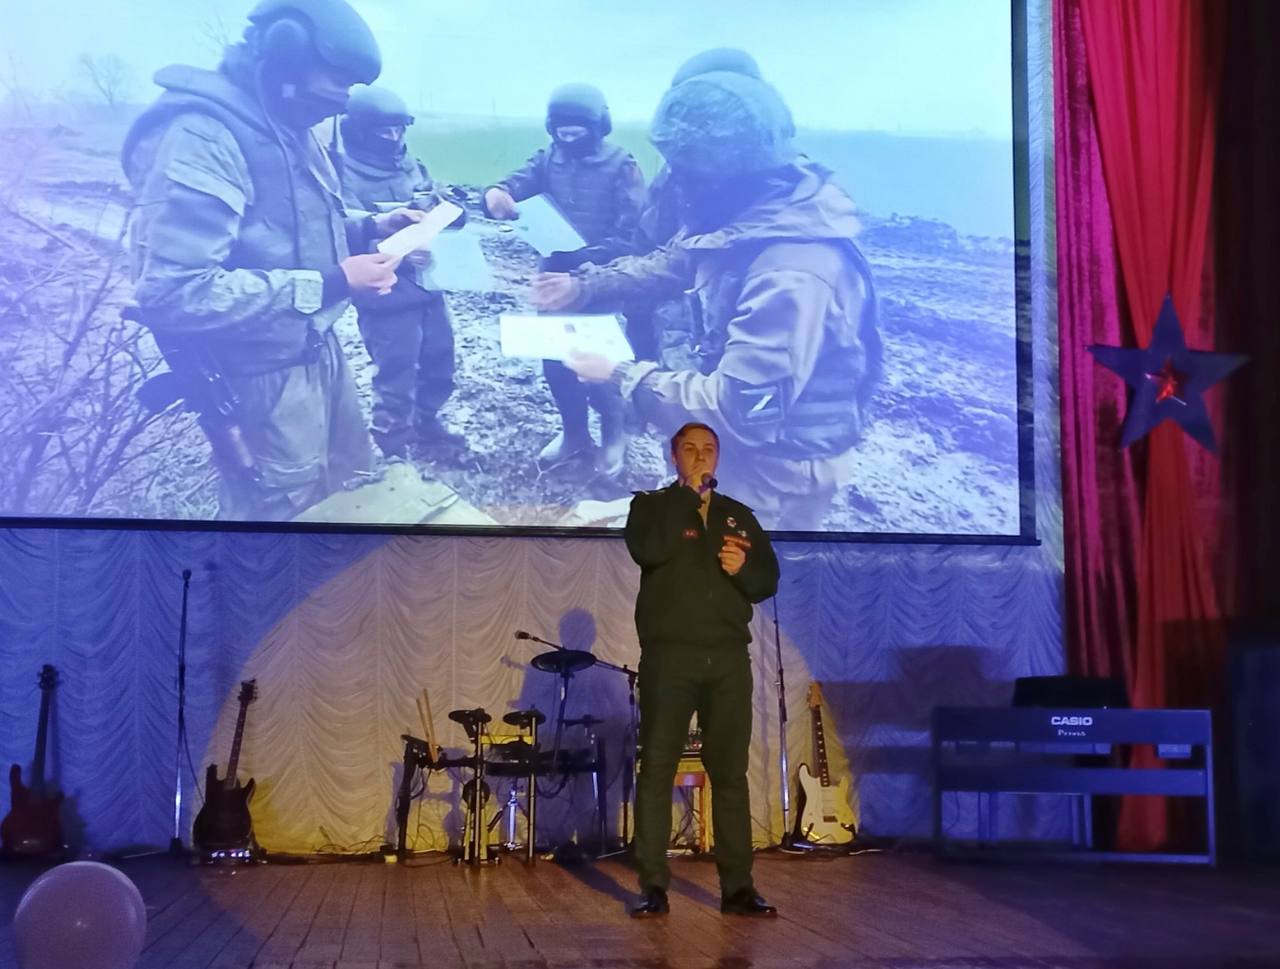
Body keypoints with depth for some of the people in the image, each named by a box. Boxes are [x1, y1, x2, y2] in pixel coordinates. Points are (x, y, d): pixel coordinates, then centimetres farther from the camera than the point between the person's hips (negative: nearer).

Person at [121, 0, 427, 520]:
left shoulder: (286, 125, 6)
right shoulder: (201, 136, -26)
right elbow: (172, 294, -33)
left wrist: (371, 227, 2)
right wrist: (331, 284, -28)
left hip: (316, 350, 9)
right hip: (262, 377, -9)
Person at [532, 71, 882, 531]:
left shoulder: (791, 277, -37)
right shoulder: (752, 212, -6)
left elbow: (740, 410, -36)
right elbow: (671, 263, 14)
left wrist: (623, 376, -26)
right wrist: (584, 286, 5)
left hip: (778, 464, -9)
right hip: (739, 439, 9)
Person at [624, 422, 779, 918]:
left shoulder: (740, 516, 16)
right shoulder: (651, 505, 6)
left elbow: (768, 580, 12)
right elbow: (649, 550, -16)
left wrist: (742, 569, -10)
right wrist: (688, 492, -11)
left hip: (728, 660, 3)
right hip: (668, 657, -3)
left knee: (730, 773, 3)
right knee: (657, 770, -4)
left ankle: (737, 886, 7)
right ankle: (653, 887, 1)